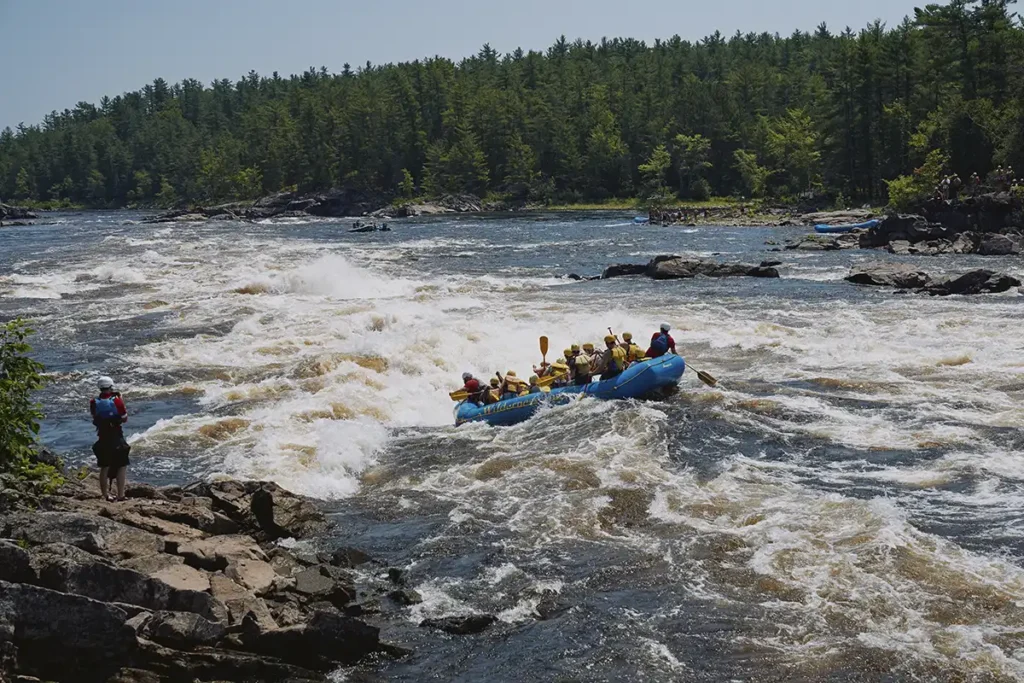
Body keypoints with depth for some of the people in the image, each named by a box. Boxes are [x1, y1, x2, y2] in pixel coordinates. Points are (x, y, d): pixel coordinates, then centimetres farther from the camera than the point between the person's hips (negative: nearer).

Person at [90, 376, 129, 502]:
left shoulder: (94, 403, -2)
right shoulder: (116, 401, -11)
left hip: (102, 438, 4)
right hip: (116, 438, -3)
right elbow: (124, 419, -2)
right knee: (122, 466, 6)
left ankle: (105, 495, 18)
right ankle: (120, 495, 2)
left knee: (104, 467, 14)